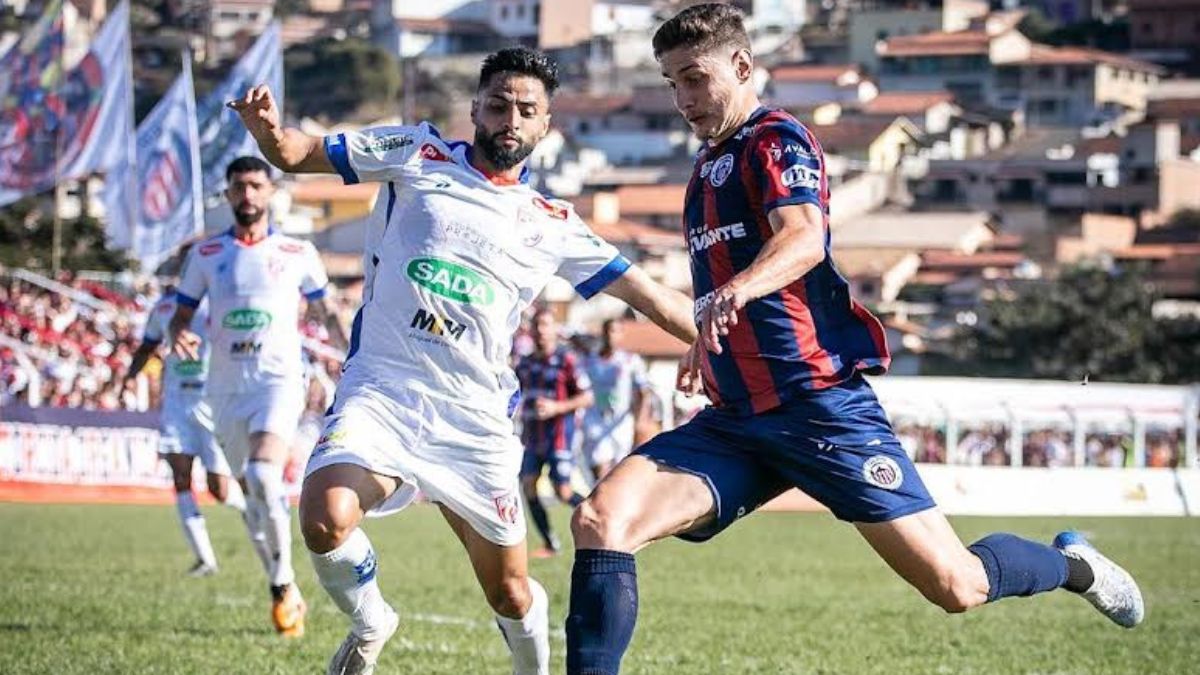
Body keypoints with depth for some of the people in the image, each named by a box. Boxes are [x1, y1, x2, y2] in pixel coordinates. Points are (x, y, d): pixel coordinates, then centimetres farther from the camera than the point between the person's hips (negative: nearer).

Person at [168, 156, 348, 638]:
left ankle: (283, 582, -16)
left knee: (263, 476, -26)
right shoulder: (206, 255, 8)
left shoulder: (297, 254, 5)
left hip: (279, 378, -3)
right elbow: (181, 314, 12)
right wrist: (179, 335, -10)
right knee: (253, 491, 7)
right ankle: (288, 596, 19)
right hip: (227, 386, 3)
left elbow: (324, 313, 16)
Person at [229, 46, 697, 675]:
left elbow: (648, 296, 16)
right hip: (381, 388, -2)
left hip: (474, 415, 2)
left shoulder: (552, 224, 13)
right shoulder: (418, 154, 6)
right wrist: (268, 129, -18)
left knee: (510, 593, 4)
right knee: (325, 519, -29)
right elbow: (297, 153, 5)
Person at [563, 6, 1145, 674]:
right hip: (736, 420, 7)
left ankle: (1070, 563, 27)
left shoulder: (776, 139, -7)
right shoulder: (709, 163, 19)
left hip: (820, 405, -7)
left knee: (956, 586, -4)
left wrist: (737, 290, -48)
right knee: (599, 521, -18)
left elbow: (804, 239, -28)